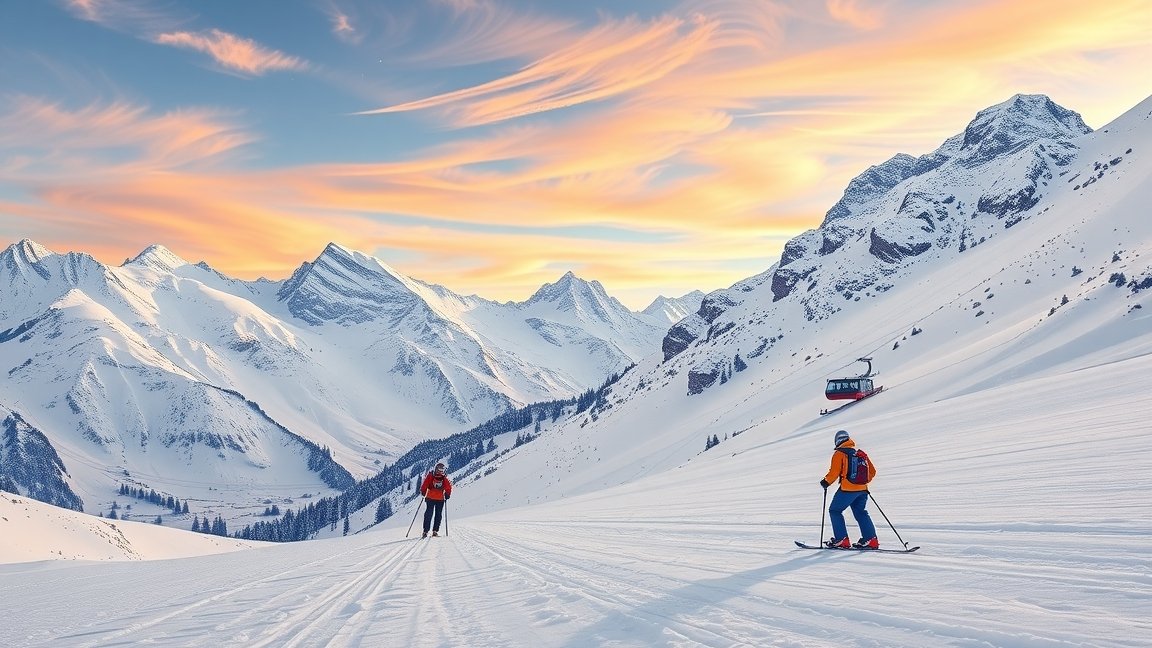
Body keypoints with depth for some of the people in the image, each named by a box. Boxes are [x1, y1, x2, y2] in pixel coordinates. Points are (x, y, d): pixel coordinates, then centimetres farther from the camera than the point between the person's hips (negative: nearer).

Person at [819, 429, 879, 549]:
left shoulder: (839, 454, -4)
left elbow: (834, 472, -11)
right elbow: (872, 471, 16)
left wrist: (826, 482, 5)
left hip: (847, 489, -6)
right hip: (862, 489, 6)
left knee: (835, 511, 7)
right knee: (861, 513, 18)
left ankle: (842, 540, 0)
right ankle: (870, 539, 9)